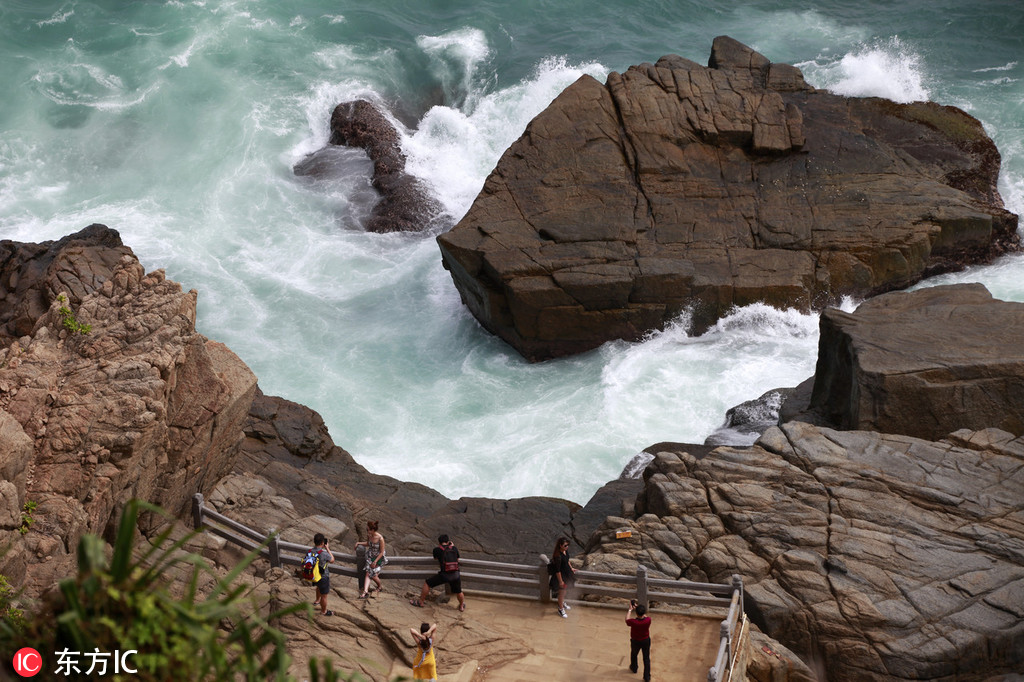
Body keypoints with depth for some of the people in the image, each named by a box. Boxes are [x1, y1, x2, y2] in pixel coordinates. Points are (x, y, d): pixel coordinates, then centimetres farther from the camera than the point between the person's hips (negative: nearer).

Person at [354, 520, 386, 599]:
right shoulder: (369, 535, -9)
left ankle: (380, 587, 21)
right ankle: (365, 591, -21)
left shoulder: (380, 538, -26)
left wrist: (375, 562, -19)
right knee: (368, 573, -12)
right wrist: (359, 543, -1)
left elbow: (381, 552, -17)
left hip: (379, 557, -5)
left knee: (373, 575, -9)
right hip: (370, 556, 5)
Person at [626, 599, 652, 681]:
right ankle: (647, 677, 20)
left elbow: (627, 620, -10)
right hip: (646, 641, 1)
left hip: (635, 641, -1)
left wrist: (630, 609, 0)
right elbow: (644, 615, -2)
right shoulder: (648, 620, -28)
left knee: (633, 655, 29)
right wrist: (637, 607, 3)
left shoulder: (633, 622, -34)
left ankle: (633, 668, 53)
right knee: (646, 659, 15)